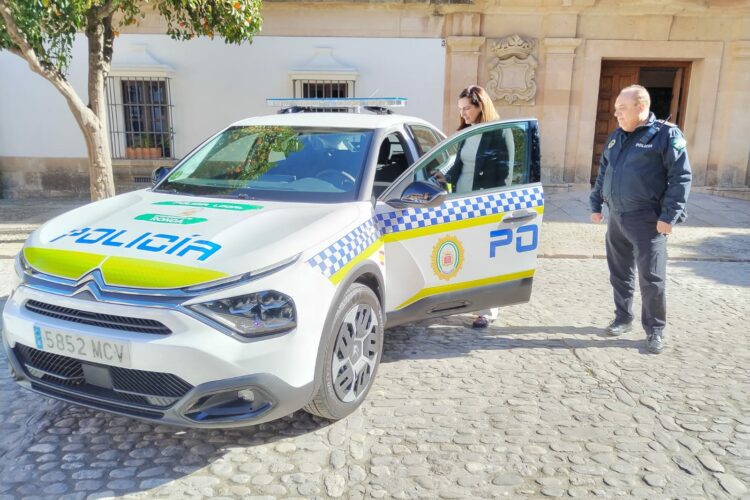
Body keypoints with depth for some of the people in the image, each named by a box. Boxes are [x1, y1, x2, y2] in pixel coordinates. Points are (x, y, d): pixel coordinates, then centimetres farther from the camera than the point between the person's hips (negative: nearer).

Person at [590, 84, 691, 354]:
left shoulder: (666, 134, -8)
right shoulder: (616, 136, 12)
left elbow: (681, 177, -12)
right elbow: (602, 174, 20)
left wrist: (668, 216, -16)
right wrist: (596, 205, 15)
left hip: (647, 221, -6)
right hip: (616, 218, 6)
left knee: (651, 278, 0)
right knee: (620, 274, 13)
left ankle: (655, 329, 15)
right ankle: (623, 318, 28)